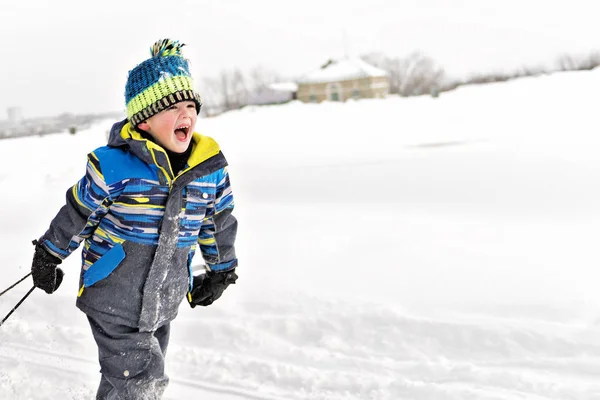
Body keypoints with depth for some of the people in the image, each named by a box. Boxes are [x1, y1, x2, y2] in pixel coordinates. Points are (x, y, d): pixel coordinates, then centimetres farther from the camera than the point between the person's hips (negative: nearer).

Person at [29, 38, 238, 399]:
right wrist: (49, 256, 6)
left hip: (163, 303, 5)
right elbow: (78, 211, -5)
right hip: (114, 299, -5)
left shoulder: (210, 168, -5)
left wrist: (221, 271, 21)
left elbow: (219, 221, 11)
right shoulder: (114, 166, -20)